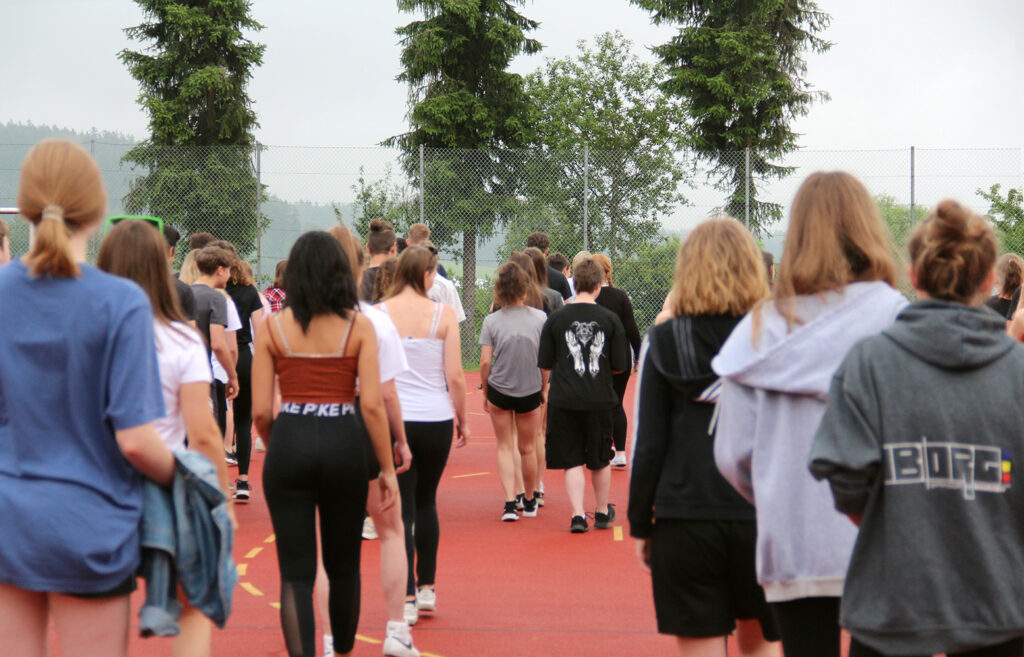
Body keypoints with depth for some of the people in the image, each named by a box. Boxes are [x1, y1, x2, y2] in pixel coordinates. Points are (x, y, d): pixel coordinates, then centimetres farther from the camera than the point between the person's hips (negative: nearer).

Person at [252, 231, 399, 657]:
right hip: (343, 443, 1)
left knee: (296, 571, 4)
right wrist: (388, 468, 1)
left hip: (289, 443, -1)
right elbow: (372, 405, -7)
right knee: (344, 566, 19)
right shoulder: (359, 327, -1)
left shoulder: (271, 328, 0)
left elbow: (260, 410, -2)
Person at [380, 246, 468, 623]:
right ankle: (427, 588, 24)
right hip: (436, 420, 1)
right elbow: (455, 377, -4)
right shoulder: (443, 315, -3)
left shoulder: (377, 315, -3)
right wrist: (463, 420, 9)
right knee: (426, 501, 19)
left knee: (402, 507, 3)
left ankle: (407, 598, -2)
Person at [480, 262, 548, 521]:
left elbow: (485, 362, -7)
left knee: (504, 447, 10)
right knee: (527, 448, 15)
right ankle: (530, 503, 29)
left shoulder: (491, 320, -7)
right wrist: (544, 389, 10)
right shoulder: (539, 318, -4)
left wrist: (485, 393, 5)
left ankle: (510, 504, -3)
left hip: (499, 391, -1)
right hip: (530, 392, 1)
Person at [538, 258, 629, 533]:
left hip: (564, 399, -1)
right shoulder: (610, 319, -3)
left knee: (572, 460, 6)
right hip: (599, 398, 1)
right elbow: (619, 366, 1)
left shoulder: (555, 319, -3)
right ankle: (603, 513, 30)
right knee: (600, 460, 16)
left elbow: (545, 365, 2)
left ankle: (578, 515, -4)